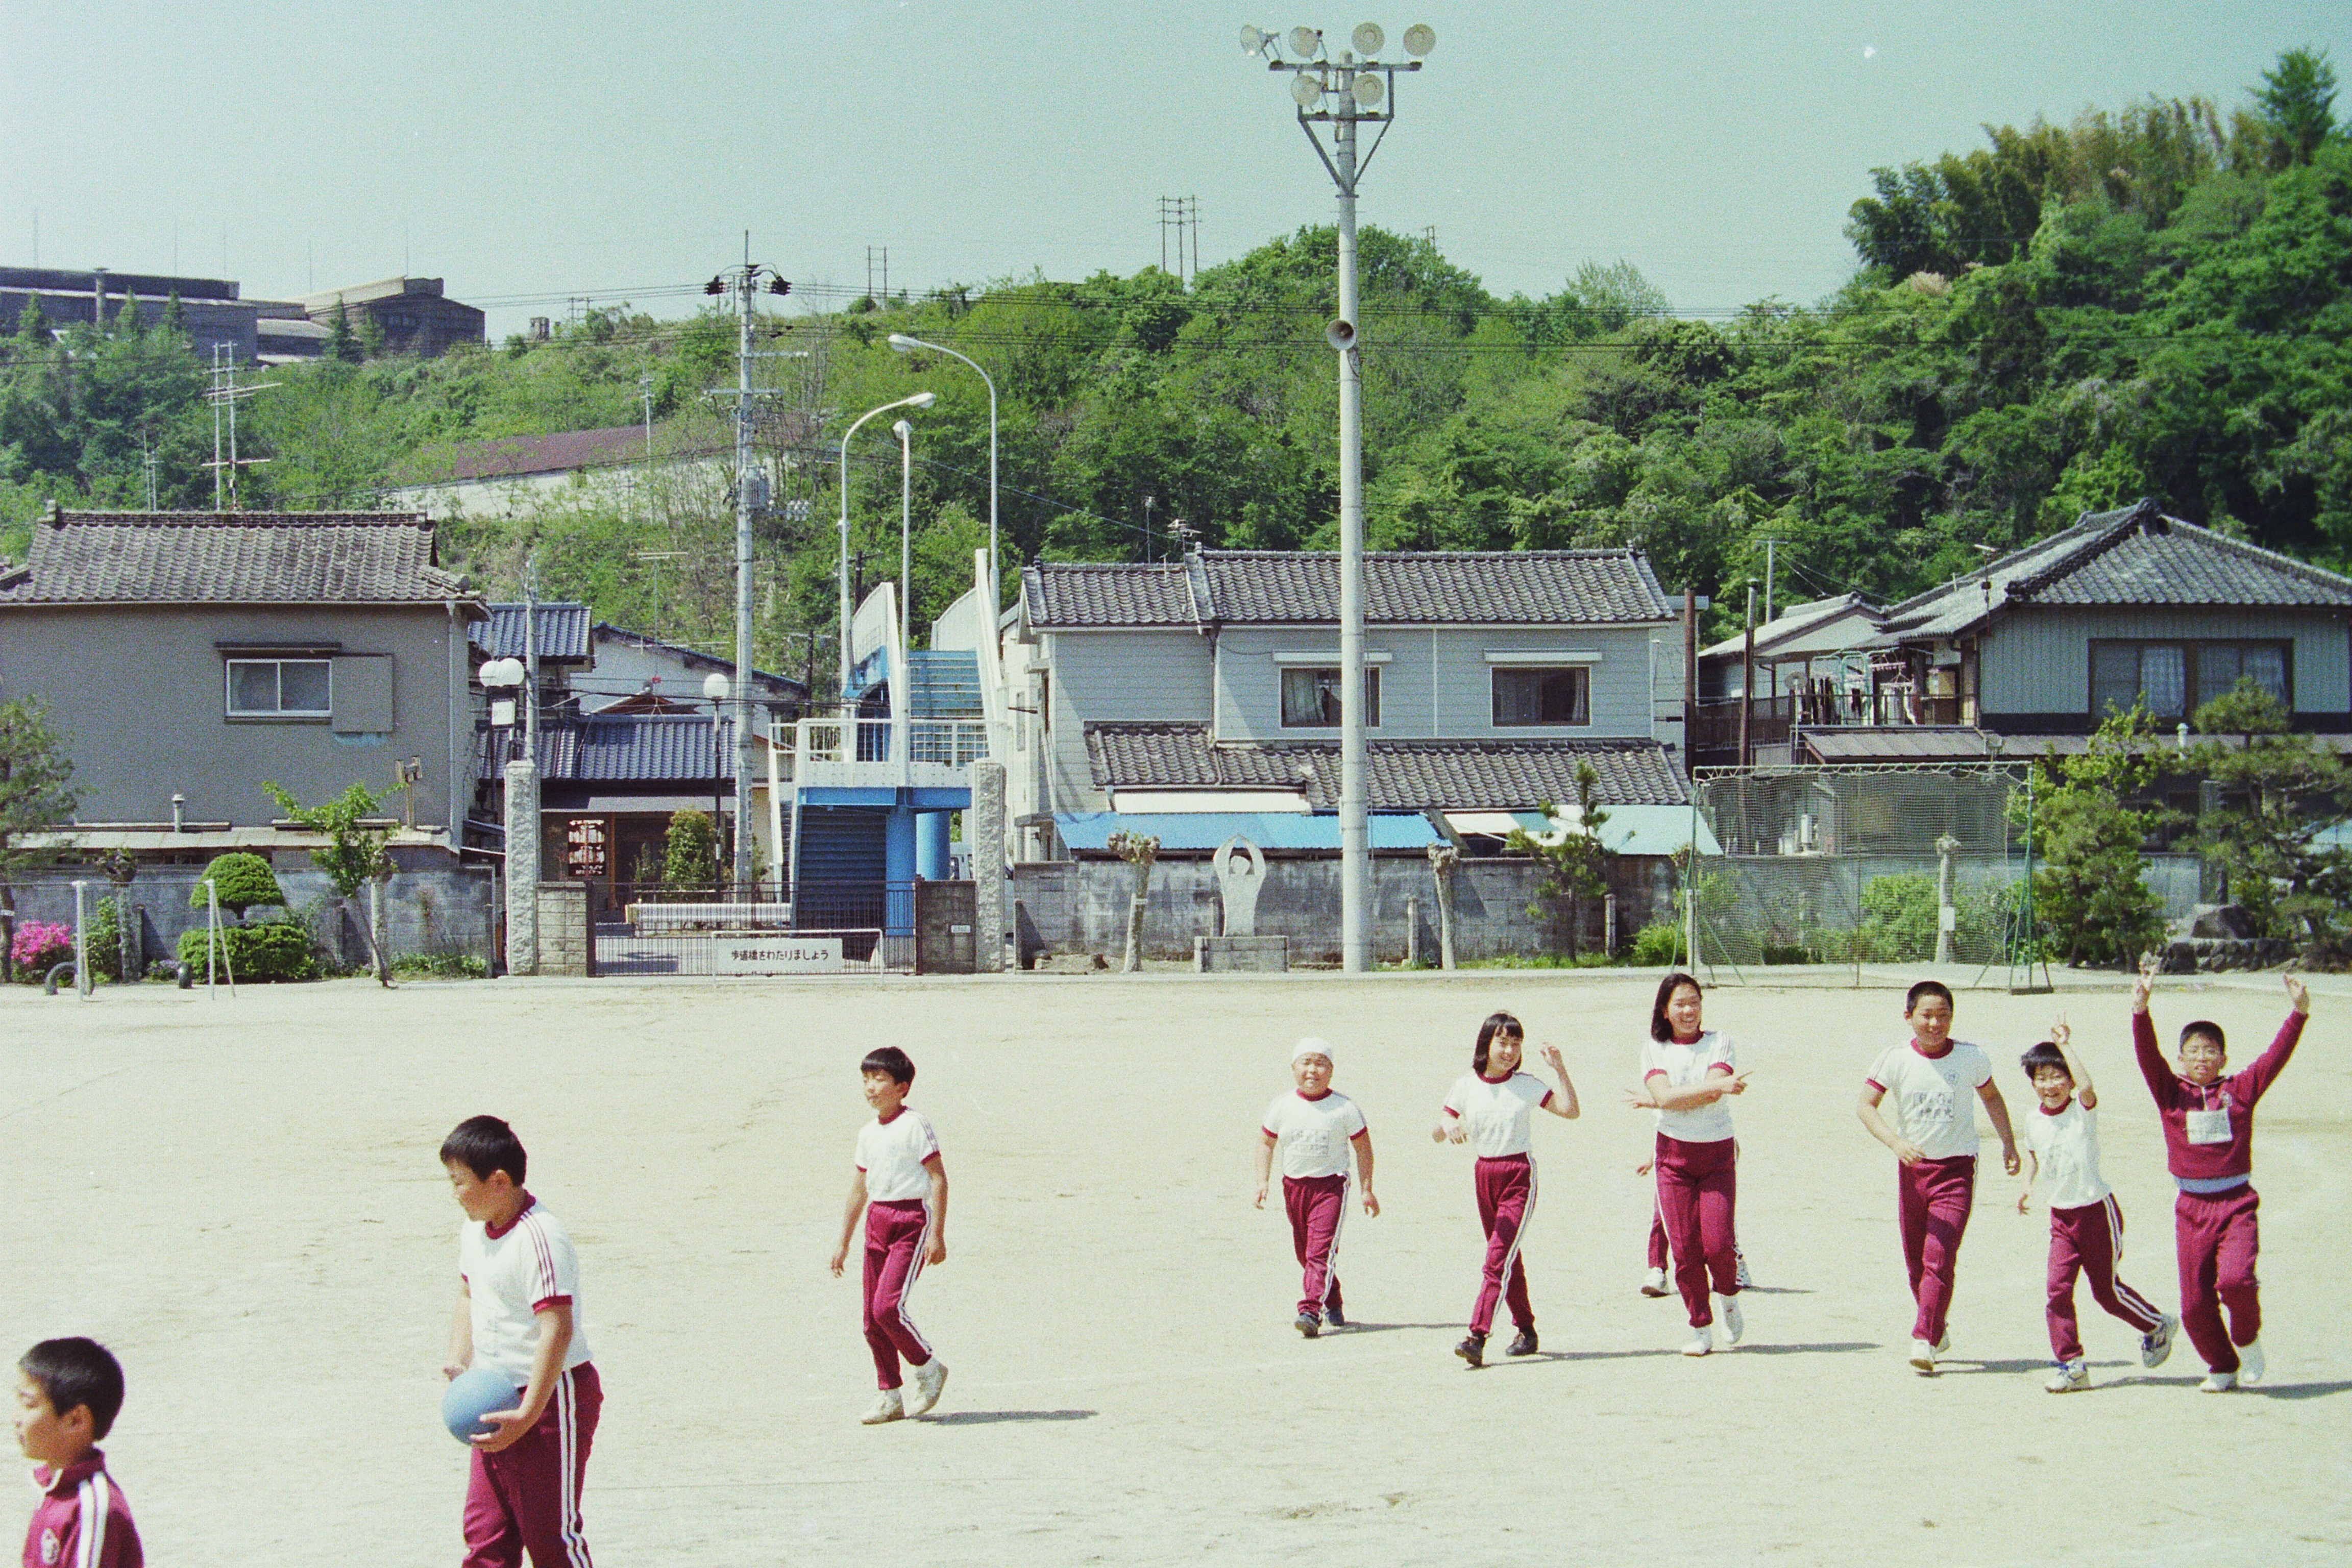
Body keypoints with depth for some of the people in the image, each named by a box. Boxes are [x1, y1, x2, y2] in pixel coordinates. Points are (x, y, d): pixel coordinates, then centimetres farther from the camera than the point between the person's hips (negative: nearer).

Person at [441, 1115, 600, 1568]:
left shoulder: (540, 1239, -22)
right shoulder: (475, 1231, 7)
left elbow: (558, 1330, -27)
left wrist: (527, 1415, -28)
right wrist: (459, 1364, 7)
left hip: (551, 1399, -9)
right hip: (497, 1401, 9)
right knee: (484, 1531, 11)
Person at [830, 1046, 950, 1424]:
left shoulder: (915, 1125, -8)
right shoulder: (868, 1133, 14)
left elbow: (939, 1178, -11)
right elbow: (860, 1187, 22)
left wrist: (937, 1235, -16)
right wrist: (844, 1242, 22)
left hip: (911, 1220, -8)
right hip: (877, 1220, 8)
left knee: (887, 1306, -17)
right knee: (872, 1317, 4)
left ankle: (928, 1368, 5)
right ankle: (890, 1396, 13)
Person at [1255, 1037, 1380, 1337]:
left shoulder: (1344, 1108, -5)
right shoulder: (1282, 1107, 2)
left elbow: (1363, 1147, 3)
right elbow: (1266, 1142, 13)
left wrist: (1367, 1191, 2)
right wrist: (1263, 1182, 2)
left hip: (1331, 1185, -4)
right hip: (1294, 1185, 4)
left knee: (1321, 1251, -17)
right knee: (1305, 1253, 12)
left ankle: (1311, 1311, -25)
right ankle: (1333, 1304, 32)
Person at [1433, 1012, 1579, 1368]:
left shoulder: (1528, 1085, -2)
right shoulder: (1466, 1086, 3)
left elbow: (1571, 1111, -4)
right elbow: (1436, 1134, 0)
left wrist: (1560, 1070, -12)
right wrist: (1447, 1125, -24)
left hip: (1519, 1175, -4)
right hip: (1485, 1174, 4)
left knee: (1499, 1258, -15)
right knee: (1508, 1259, 13)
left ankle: (1477, 1338, -24)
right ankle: (1527, 1331, 27)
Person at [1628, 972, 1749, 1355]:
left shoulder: (1719, 1043, 1)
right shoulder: (1654, 1048, 4)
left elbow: (1705, 1095, -14)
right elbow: (1665, 1095, -13)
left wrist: (1652, 1101, -10)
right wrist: (1718, 1086, -21)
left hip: (1717, 1155, -1)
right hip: (1674, 1155, 1)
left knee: (1717, 1243, -11)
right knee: (1684, 1247, -3)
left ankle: (1729, 1297, 20)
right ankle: (1701, 1328, 9)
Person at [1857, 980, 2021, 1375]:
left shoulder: (1971, 1058, -3)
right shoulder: (1895, 1059, -6)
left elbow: (1992, 1097, 16)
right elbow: (1866, 1105, -15)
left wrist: (2009, 1143, 12)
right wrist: (1896, 1142, -29)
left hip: (1956, 1168, -2)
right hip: (1911, 1167, 2)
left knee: (1940, 1257, -15)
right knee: (1916, 1261, 10)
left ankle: (1925, 1340, -17)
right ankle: (1938, 1327, 31)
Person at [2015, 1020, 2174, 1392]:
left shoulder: (2082, 1111, -13)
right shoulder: (2034, 1122, 3)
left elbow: (2086, 1088, -37)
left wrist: (2065, 1046, -33)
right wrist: (2028, 1187, 6)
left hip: (2096, 1210, -5)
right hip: (2061, 1215, 5)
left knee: (2107, 1289, 7)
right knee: (2058, 1287, -10)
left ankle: (2158, 1326, 34)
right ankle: (2071, 1365, -4)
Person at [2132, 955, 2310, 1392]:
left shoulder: (2240, 1091, 4)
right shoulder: (2172, 1093, 3)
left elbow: (2276, 1057, -2)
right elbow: (2148, 1055, -9)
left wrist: (2297, 1014, -14)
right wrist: (2141, 1009, -24)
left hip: (2236, 1204, -1)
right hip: (2192, 1207, 2)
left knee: (2235, 1279, -23)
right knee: (2195, 1303, 2)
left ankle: (2247, 1339, 8)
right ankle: (2222, 1367, 26)